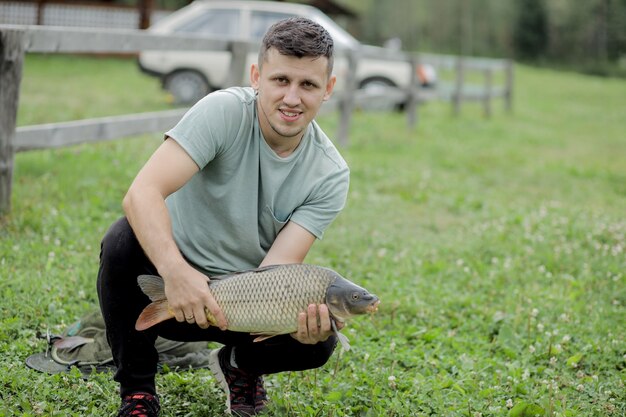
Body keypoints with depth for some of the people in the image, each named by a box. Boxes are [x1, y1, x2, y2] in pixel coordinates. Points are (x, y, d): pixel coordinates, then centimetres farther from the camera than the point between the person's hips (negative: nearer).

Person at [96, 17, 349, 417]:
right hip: (169, 278, -2)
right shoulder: (225, 111, -21)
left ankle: (240, 364, 12)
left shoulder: (331, 175, -12)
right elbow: (142, 192, -32)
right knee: (123, 242, -34)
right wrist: (176, 271, -49)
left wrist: (302, 318, -42)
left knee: (318, 340, -26)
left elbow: (277, 266, -19)